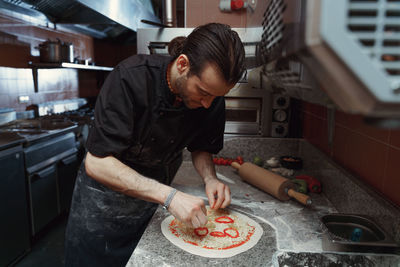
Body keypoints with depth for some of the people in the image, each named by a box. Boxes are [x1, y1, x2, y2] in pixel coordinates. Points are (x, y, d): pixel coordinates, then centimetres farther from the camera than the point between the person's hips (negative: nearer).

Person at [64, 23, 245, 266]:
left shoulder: (212, 100, -15)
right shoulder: (131, 78, -31)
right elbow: (96, 163, -32)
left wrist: (210, 178, -19)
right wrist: (169, 196, -38)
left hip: (154, 200, 4)